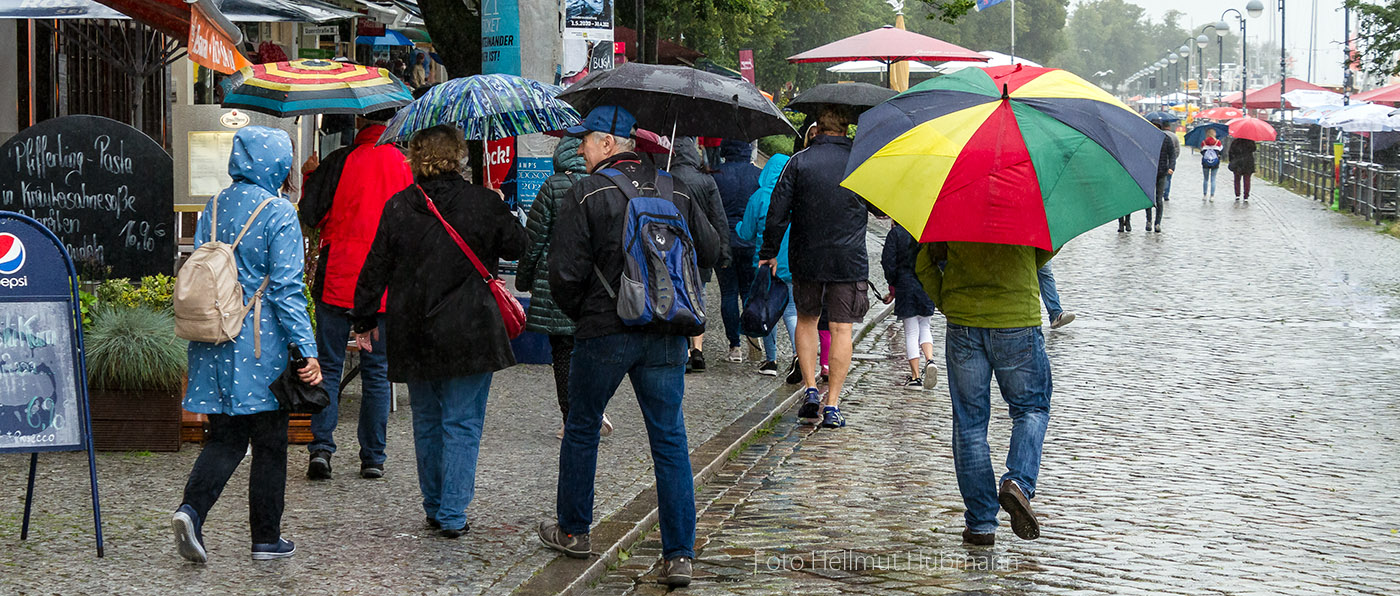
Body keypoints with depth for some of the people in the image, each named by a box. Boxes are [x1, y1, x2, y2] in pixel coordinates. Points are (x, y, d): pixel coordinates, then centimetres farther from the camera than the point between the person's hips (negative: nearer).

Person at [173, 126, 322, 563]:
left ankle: (191, 509, -11)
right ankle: (266, 539, 14)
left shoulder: (213, 208, 8)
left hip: (215, 344, 5)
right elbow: (287, 287, -14)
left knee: (225, 437, 12)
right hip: (262, 345, -5)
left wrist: (196, 352, 21)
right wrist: (307, 349, -12)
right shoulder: (279, 214, -11)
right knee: (269, 444, 7)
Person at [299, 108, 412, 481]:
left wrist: (310, 178, 11)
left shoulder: (339, 161, -8)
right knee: (377, 371, 9)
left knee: (328, 366, 7)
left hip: (337, 279, -1)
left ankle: (321, 447, -5)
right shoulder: (406, 166, -2)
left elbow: (309, 216, -5)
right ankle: (373, 457, 11)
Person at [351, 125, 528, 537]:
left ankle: (434, 508, 23)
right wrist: (502, 213, 22)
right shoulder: (483, 203, -8)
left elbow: (376, 269, 3)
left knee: (426, 422, 16)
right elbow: (516, 246, 4)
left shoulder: (397, 208, -1)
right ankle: (452, 514, -2)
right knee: (462, 423, 3)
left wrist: (365, 321, 13)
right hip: (469, 333, -3)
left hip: (414, 334, 3)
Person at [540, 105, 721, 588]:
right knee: (670, 440, 5)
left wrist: (578, 312, 7)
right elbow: (710, 251, 12)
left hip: (605, 331, -3)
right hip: (668, 334, 3)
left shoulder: (587, 194, -8)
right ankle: (680, 555, 0)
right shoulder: (676, 191, 5)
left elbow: (565, 271, -11)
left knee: (582, 429, 16)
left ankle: (572, 531, 29)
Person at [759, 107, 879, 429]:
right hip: (850, 259, 0)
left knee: (806, 319, 19)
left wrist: (769, 252, 4)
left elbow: (778, 212, -5)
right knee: (841, 329, 3)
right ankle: (832, 405, -1)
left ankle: (810, 390, 10)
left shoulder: (799, 161, -3)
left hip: (806, 259, 1)